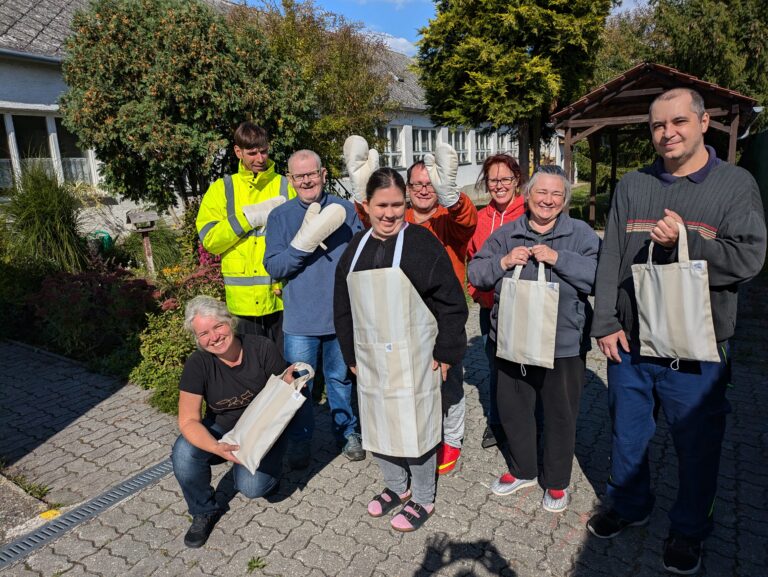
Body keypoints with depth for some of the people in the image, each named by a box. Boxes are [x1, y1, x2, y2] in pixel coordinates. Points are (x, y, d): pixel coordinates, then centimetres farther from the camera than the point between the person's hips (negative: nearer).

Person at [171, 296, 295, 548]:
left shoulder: (262, 348, -17)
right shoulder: (197, 364, -15)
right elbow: (188, 421, -19)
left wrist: (289, 382, -35)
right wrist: (216, 448, -37)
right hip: (221, 431, 2)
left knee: (251, 487, -25)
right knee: (183, 453, -27)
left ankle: (268, 470, 14)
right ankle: (204, 512, 1)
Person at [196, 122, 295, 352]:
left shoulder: (284, 186, 6)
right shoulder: (221, 189, 7)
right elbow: (209, 240, -3)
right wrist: (248, 217, -12)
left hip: (283, 294, 0)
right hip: (243, 298, 1)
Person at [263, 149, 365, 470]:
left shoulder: (346, 211, 1)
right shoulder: (279, 216, 0)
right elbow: (273, 267, -6)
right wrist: (303, 244, -21)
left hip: (342, 315, 1)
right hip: (300, 319, 0)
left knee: (341, 378, 16)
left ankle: (347, 433, 36)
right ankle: (299, 441, 30)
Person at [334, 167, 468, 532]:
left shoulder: (422, 243, -9)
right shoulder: (356, 248, 8)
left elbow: (451, 302, -8)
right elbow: (343, 307, 13)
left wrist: (446, 351, -9)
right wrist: (351, 354, 12)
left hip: (413, 357, -5)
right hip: (370, 358, 6)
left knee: (414, 424, 4)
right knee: (377, 423, 15)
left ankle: (423, 499, 27)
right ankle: (396, 486, 39)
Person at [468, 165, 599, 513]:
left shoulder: (581, 234, -4)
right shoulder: (506, 234, 6)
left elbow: (599, 277, -18)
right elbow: (475, 273, 3)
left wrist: (558, 259, -23)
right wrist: (503, 262, -13)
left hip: (563, 345, -3)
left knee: (560, 415, 13)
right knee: (512, 409, 17)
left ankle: (556, 482, 36)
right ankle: (522, 470, 41)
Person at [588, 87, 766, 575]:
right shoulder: (632, 187, 5)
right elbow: (610, 260, 2)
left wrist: (685, 241, -22)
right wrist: (606, 323, -4)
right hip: (628, 343, 3)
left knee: (698, 446, 13)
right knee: (628, 436, 18)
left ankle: (689, 531, 36)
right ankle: (629, 506, 41)